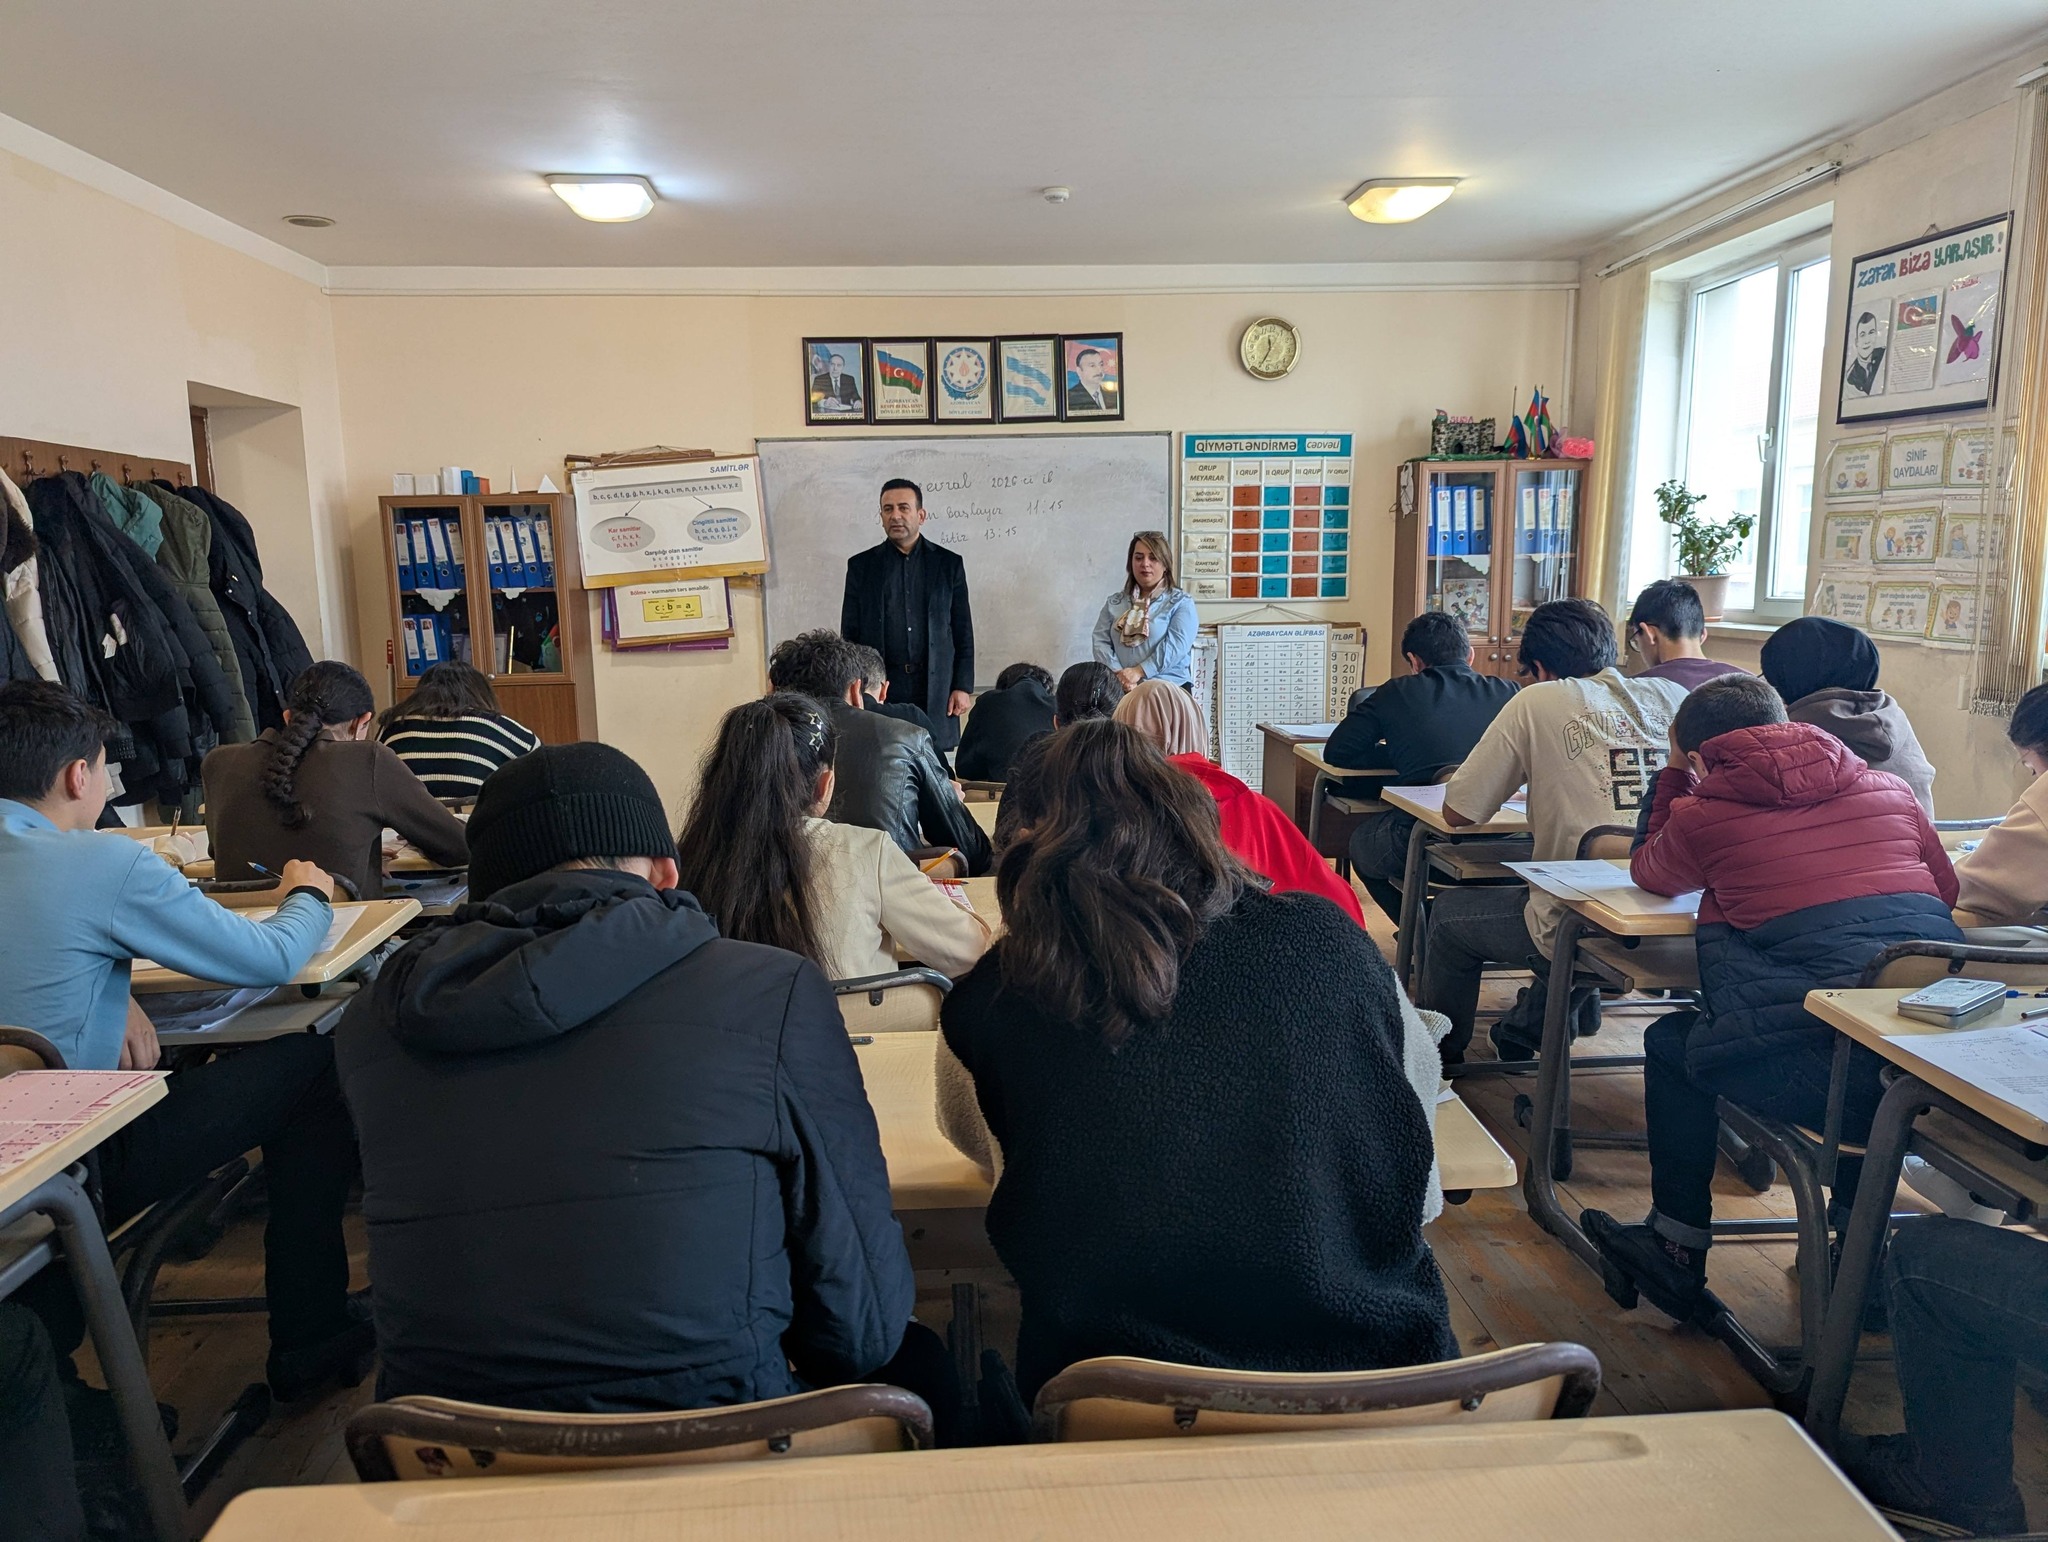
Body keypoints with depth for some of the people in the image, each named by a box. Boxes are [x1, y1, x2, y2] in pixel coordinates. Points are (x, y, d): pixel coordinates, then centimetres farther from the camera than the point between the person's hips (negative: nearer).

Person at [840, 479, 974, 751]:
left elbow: (963, 631, 7)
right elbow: (849, 633, 8)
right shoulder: (861, 565, 8)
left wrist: (963, 687, 0)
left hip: (936, 687, 0)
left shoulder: (949, 563, 8)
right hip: (879, 686, 0)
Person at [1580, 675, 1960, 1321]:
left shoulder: (1701, 816, 2)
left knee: (1671, 1043, 21)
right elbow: (1946, 889, 28)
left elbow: (1650, 873, 24)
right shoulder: (1889, 789, 13)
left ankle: (1677, 1250, 31)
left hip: (1825, 1080, -5)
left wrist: (1674, 774, 29)